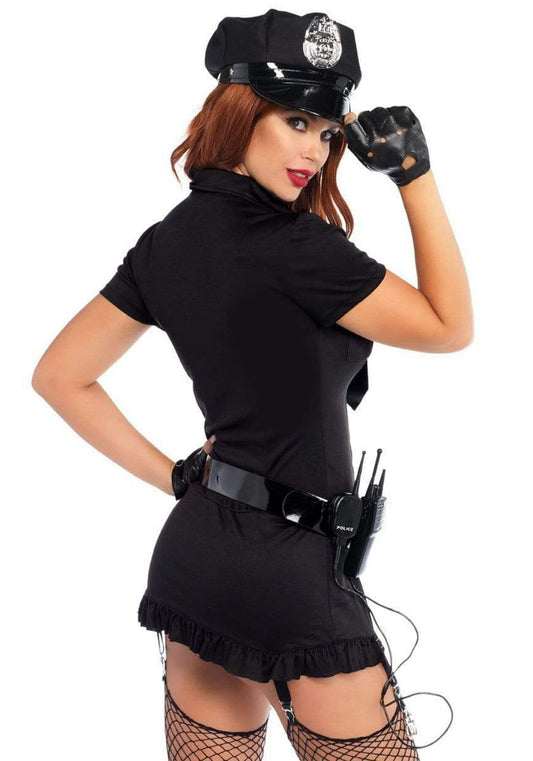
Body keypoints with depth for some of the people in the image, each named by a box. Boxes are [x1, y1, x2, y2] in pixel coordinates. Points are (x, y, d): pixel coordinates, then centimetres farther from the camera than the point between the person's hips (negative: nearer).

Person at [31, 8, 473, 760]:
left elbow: (60, 374, 10)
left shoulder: (168, 241, 4)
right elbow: (451, 327, -8)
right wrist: (415, 174, -7)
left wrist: (170, 476, 11)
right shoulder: (292, 246, -18)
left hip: (193, 550, 8)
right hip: (288, 570, -8)